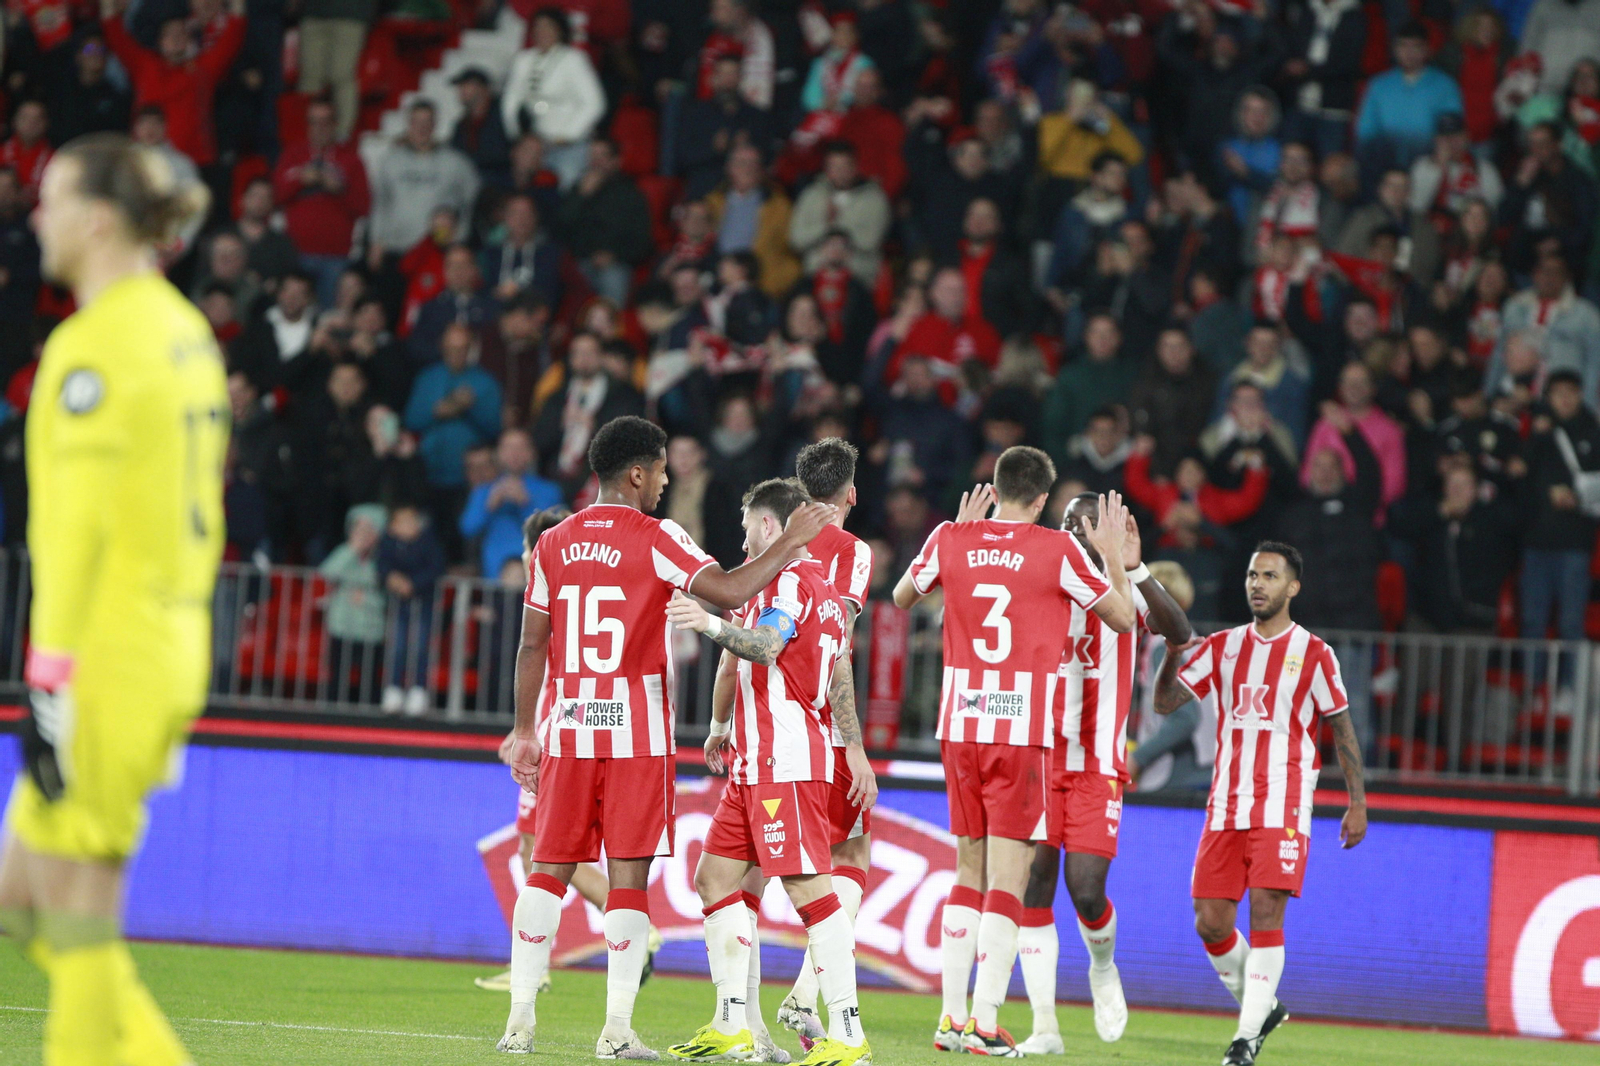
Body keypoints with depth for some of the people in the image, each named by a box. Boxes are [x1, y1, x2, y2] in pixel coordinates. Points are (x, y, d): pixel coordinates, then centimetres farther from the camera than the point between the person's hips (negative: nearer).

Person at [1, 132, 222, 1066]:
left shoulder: (94, 346, -13)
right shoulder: (187, 331, 14)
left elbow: (78, 525, -17)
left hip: (108, 653, -9)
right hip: (173, 645, 9)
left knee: (76, 913, -4)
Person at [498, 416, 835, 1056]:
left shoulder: (554, 543, 8)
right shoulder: (655, 539, -6)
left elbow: (532, 644, 10)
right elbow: (728, 593, -18)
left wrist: (525, 729, 17)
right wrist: (791, 542, -7)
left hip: (567, 728, 4)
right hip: (637, 731, -4)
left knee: (548, 870, 8)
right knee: (628, 875, -1)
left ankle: (520, 1019, 4)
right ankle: (617, 1028, -5)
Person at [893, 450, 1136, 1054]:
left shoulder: (951, 541, 3)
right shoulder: (1058, 551, -5)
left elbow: (902, 597, 23)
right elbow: (1124, 618, 5)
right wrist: (1113, 553, 18)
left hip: (959, 727, 4)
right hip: (1022, 732, -4)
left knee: (968, 875, 14)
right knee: (1007, 880, -3)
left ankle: (952, 1017, 10)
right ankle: (985, 1023, -10)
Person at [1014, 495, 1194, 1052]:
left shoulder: (1123, 587, -2)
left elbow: (1177, 633, -20)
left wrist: (1134, 570, -31)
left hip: (1096, 765, -3)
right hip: (1037, 756, 3)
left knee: (1086, 891, -11)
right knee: (1033, 885, -5)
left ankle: (1103, 967, 24)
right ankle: (1045, 1025, 1)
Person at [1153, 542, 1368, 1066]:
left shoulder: (1312, 654, 1)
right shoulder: (1221, 647, 12)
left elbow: (1342, 729, 5)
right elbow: (1164, 703, 8)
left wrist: (1358, 804, 0)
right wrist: (1172, 655, -11)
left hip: (1283, 806, -4)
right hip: (1226, 806, 4)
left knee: (1266, 912, -14)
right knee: (1210, 922, 0)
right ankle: (1261, 1005, 22)